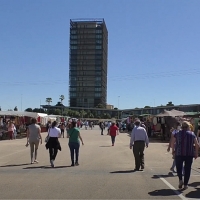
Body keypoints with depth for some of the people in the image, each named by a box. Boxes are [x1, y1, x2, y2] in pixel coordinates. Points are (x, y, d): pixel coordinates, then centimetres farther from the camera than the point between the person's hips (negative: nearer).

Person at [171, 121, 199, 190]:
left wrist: (173, 150, 10)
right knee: (187, 169, 8)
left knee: (179, 167, 15)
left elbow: (172, 143, -1)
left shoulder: (177, 134, 6)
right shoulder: (192, 134, 6)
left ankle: (180, 180, -5)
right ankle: (185, 184, 8)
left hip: (179, 154, 0)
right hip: (189, 154, 0)